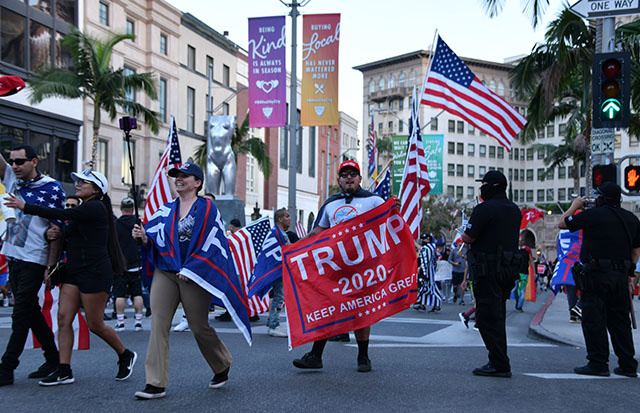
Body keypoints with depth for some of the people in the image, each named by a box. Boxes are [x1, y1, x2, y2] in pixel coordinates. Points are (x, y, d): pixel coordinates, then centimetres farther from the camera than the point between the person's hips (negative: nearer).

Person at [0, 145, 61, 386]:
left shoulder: (51, 188, -9)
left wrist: (51, 266, -13)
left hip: (34, 261, -7)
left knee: (21, 316, -5)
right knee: (31, 312, 12)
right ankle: (53, 359, 23)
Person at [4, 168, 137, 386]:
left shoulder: (96, 208, -12)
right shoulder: (83, 210, 17)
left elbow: (62, 214, -21)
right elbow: (70, 238, 21)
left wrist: (26, 207, -18)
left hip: (95, 272, -9)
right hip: (74, 271, 9)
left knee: (95, 324, -1)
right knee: (63, 318, 0)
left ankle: (126, 356, 20)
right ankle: (64, 371, 3)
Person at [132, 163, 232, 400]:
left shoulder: (207, 208, -1)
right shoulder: (166, 209, 12)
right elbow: (156, 242, 11)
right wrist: (143, 237, -11)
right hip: (165, 272, 4)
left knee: (199, 327, 4)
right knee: (158, 324, -6)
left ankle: (223, 367, 30)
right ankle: (156, 384, -3)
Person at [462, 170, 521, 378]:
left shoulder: (485, 209, -14)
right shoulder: (515, 210, 13)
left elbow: (469, 238, -15)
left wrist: (464, 234, 7)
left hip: (488, 269, -9)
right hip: (508, 268, 9)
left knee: (488, 318, -4)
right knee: (497, 316, 16)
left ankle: (499, 365, -4)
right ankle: (499, 361, 21)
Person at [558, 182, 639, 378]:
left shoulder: (593, 215, -8)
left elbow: (562, 224, 1)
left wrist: (574, 206, 15)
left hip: (597, 275, -6)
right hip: (620, 276, 6)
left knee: (594, 320, 0)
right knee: (619, 320, 12)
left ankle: (598, 364, 0)